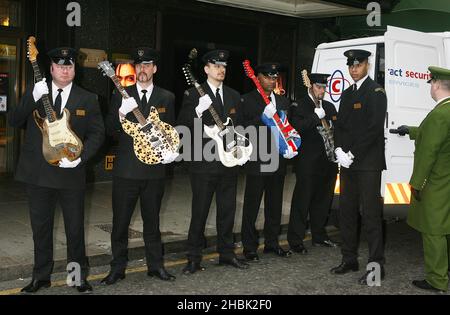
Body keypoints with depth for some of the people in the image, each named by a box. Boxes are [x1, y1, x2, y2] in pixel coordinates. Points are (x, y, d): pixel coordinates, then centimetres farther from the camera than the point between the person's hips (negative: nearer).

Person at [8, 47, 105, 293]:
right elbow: (14, 121, -2)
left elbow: (97, 133, 2)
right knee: (40, 227, 11)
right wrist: (33, 97, -17)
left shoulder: (87, 99, 3)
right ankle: (41, 276, 26)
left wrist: (81, 156, -14)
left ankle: (80, 276, 22)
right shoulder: (35, 93, 5)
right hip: (37, 173, 1)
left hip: (71, 173, -1)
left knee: (75, 227, 7)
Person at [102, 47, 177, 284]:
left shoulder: (167, 98, 8)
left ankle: (156, 265, 22)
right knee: (120, 222, 3)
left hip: (154, 169, 1)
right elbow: (110, 130, 1)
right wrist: (120, 115, -19)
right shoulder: (121, 96, 4)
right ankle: (118, 268, 15)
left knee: (152, 220, 11)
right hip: (126, 169, -1)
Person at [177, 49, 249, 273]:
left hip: (229, 161, 5)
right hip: (203, 162, -5)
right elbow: (182, 127, -9)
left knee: (227, 210, 11)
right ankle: (194, 258, 9)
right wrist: (198, 112, -24)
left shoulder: (233, 95, 14)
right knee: (199, 211, -1)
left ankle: (226, 253, 24)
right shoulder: (194, 94, -2)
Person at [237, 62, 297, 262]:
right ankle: (250, 247, 9)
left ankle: (272, 243, 26)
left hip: (278, 162, 6)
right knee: (251, 206, 0)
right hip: (256, 162, -5)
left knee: (275, 206, 13)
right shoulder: (246, 101, -3)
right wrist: (263, 117, -22)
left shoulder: (283, 102, 14)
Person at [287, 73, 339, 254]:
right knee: (302, 201, -3)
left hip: (327, 162, 7)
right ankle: (295, 241, 3)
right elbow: (297, 128, -19)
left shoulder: (330, 107, 17)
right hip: (308, 163, -7)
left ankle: (319, 236, 28)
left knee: (323, 200, 15)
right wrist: (317, 116, -19)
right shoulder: (299, 107, -4)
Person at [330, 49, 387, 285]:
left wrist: (352, 155, -15)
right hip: (347, 162, 7)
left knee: (371, 214, -6)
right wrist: (339, 151, -3)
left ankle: (376, 266, 1)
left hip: (368, 163, -7)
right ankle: (349, 260, 21)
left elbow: (374, 128, -14)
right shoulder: (347, 94, 17)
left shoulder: (376, 92, -5)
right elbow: (340, 125, 14)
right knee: (346, 212, 10)